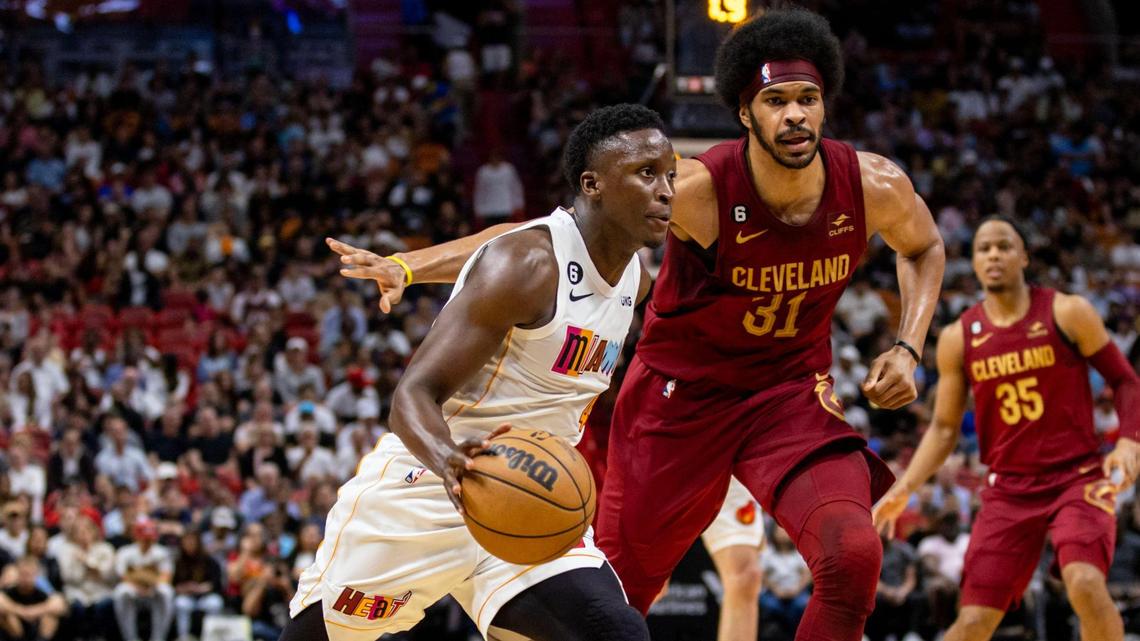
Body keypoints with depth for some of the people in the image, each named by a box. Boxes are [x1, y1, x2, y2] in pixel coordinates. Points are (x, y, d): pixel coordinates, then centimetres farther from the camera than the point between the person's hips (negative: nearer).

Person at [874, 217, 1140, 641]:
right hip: (1009, 489, 2)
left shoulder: (1067, 314, -5)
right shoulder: (958, 338, 2)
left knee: (1085, 583, -28)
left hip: (1078, 478, -2)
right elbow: (944, 427, 10)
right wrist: (903, 489, -2)